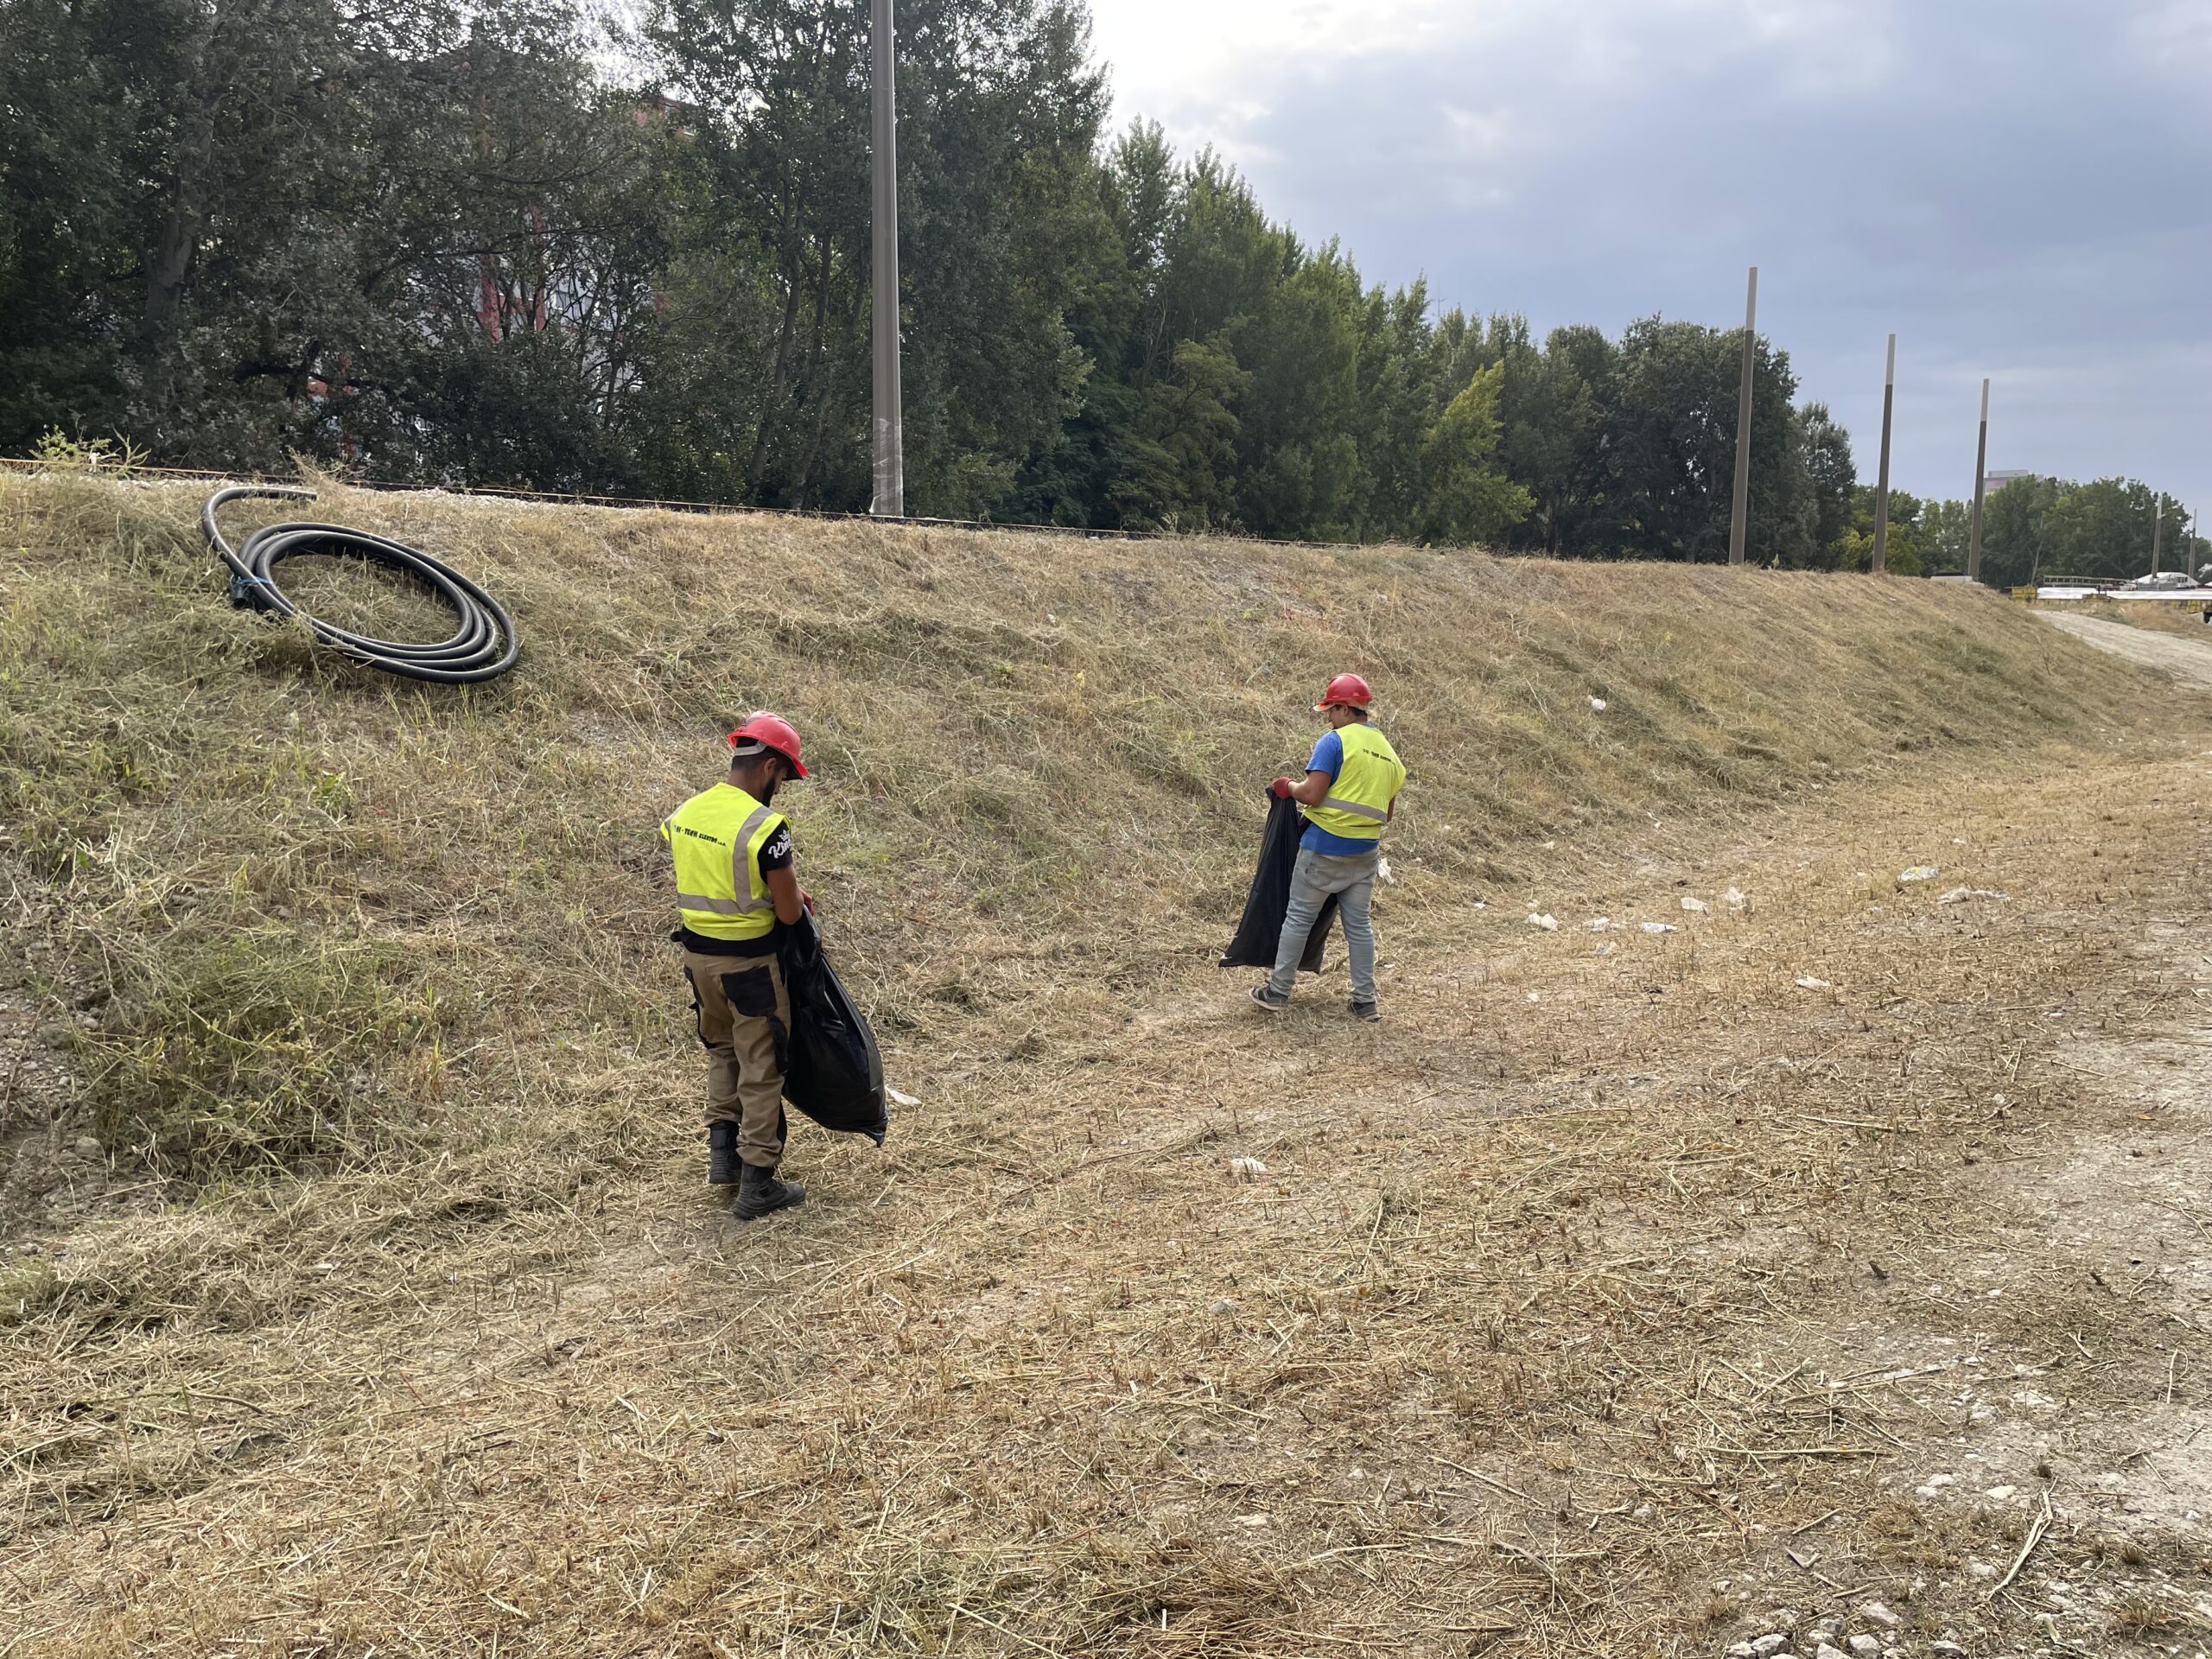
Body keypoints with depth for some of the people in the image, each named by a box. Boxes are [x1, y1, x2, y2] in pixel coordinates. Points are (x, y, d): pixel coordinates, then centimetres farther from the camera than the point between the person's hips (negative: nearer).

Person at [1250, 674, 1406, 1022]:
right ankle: (1365, 1000, 15)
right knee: (1359, 924, 13)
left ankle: (1277, 992, 12)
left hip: (1325, 846, -6)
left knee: (1299, 918, 5)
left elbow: (1311, 793, -18)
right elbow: (1387, 812, 16)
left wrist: (1287, 787, 1)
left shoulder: (1335, 741, -11)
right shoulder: (1388, 752, 11)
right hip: (1366, 852, 6)